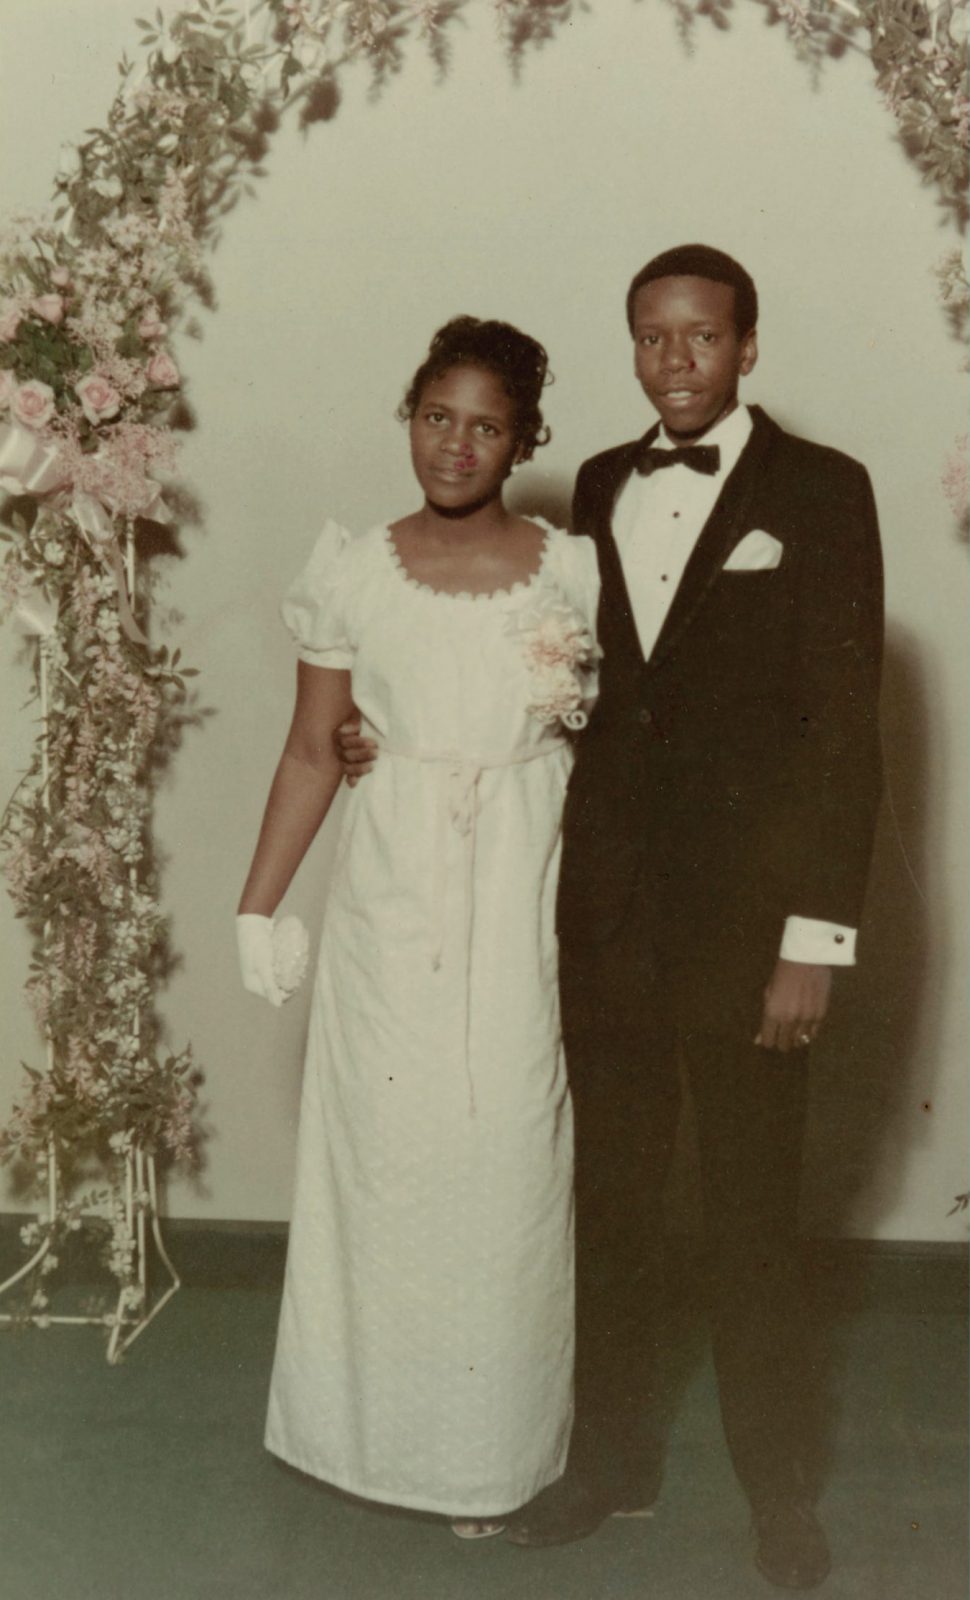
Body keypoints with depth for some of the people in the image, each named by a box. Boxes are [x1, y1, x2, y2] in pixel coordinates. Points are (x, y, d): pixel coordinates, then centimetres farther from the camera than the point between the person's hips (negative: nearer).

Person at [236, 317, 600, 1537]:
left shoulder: (572, 573, 2)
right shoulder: (353, 573, 3)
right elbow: (311, 752, 5)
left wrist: (576, 704, -9)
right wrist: (259, 902, 3)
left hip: (524, 897, 0)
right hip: (390, 897, 1)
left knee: (505, 1156, 4)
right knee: (384, 1151, 7)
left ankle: (492, 1446, 22)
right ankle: (378, 1421, 28)